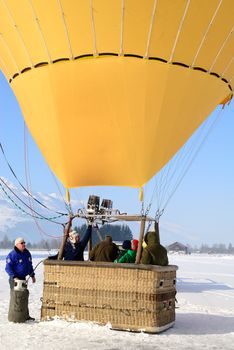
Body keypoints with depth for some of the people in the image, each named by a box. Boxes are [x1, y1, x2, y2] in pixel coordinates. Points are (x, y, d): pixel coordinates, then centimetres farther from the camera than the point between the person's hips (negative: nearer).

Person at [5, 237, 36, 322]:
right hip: (15, 279, -7)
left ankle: (26, 315, 21)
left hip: (23, 278, 8)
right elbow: (8, 268, -15)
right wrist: (14, 277, -24)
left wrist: (32, 275, 17)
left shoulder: (27, 253, 9)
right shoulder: (12, 255, -14)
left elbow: (30, 265, 21)